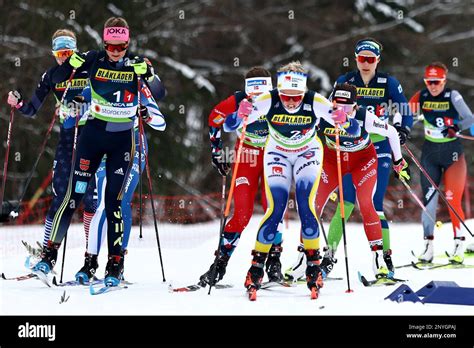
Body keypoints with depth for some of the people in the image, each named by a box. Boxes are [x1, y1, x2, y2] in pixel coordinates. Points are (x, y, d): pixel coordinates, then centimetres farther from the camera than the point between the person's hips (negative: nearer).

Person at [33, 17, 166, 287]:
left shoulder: (136, 65, -2)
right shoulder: (94, 60, -3)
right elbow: (57, 80, 4)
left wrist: (147, 73, -16)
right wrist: (71, 64, -11)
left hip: (122, 140, -1)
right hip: (93, 134, 1)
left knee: (113, 201, -4)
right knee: (74, 195, -2)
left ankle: (116, 265, 2)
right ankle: (50, 253, 8)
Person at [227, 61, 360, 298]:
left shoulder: (316, 102, -28)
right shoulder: (268, 100, -28)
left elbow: (354, 131, -24)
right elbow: (229, 125, -27)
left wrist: (344, 122, -47)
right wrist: (240, 116, -50)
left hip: (308, 154, 0)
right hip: (277, 154, 0)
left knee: (306, 206, -17)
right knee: (275, 210, -13)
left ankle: (313, 267, -3)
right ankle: (256, 267, 0)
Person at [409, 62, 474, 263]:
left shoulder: (452, 96, -8)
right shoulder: (421, 97, 1)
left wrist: (455, 127, -30)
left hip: (452, 152, -3)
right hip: (430, 153, 3)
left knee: (452, 200, -8)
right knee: (428, 199, -2)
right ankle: (428, 245, 3)